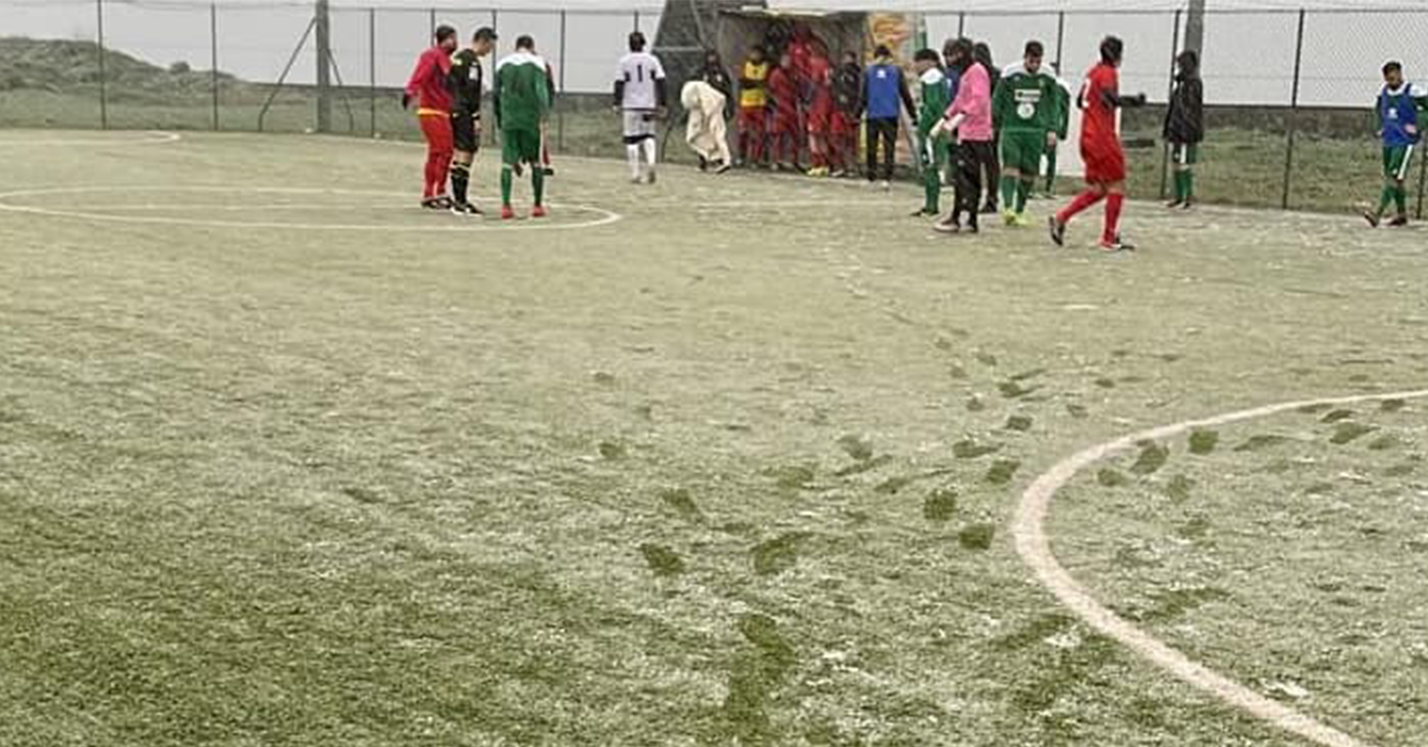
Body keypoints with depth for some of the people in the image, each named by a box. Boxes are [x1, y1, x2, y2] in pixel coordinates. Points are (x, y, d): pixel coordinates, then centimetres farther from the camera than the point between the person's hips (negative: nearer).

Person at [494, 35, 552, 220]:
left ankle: (505, 205, -8)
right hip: (531, 120, -2)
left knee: (507, 162, 2)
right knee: (536, 162, 9)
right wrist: (543, 117, -13)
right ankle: (538, 205, 11)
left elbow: (496, 94, 12)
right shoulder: (537, 62, 1)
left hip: (508, 121, 2)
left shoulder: (502, 64, 11)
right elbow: (541, 90, -11)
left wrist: (499, 119, 20)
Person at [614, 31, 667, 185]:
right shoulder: (652, 60, 2)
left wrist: (617, 103, 5)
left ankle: (635, 173, 1)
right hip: (649, 105, 2)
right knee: (648, 135, 15)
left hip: (631, 106, -2)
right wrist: (663, 104, 1)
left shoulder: (624, 61, -1)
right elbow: (660, 82, -1)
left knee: (631, 139, 4)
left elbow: (619, 84, -2)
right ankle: (651, 162, -10)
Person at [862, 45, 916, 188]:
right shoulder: (896, 70, 2)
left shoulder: (868, 71, 2)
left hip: (873, 114, 1)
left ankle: (871, 175, 16)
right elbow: (905, 94, 4)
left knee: (872, 146, 12)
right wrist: (912, 113, 10)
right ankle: (887, 177, -10)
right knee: (889, 146, 0)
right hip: (891, 114, -1)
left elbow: (863, 95, 0)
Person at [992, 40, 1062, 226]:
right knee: (1010, 167, -16)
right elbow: (997, 101, 5)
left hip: (1036, 132, 2)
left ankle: (1020, 210, 15)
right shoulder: (1010, 76, -2)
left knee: (1029, 173, 3)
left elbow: (1054, 105, 11)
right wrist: (993, 126, 3)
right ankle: (1007, 207, -24)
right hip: (1011, 129, -2)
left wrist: (1052, 130, 5)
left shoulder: (1047, 78, 3)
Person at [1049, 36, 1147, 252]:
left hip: (1088, 136, 9)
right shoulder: (1108, 73, -10)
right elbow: (1110, 98, -27)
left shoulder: (1093, 72, 16)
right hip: (1103, 137, -9)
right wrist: (1133, 101, -18)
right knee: (1117, 185, 0)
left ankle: (1061, 218, 1)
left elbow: (1080, 101, 22)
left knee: (1097, 189, 13)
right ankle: (1109, 239, 1)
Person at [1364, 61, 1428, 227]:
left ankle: (1378, 213, -23)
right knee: (1389, 177, 12)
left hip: (1405, 141, -7)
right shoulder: (1384, 91, 6)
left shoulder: (1412, 92, -11)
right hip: (1388, 140, 7)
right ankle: (1402, 214, 25)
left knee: (1395, 178, -14)